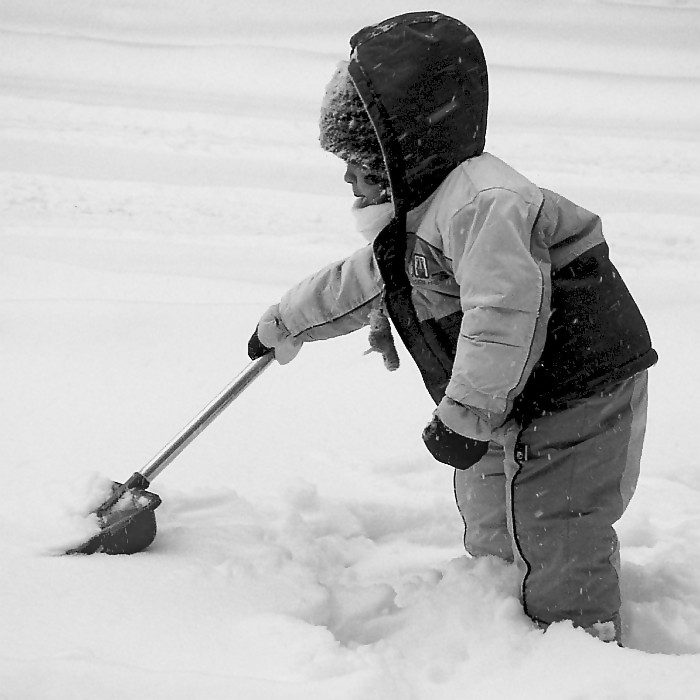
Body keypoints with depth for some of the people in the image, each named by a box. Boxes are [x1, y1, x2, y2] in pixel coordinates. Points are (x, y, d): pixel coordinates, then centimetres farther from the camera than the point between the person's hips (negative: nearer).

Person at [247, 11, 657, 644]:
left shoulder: (483, 205, -26)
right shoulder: (413, 219, 10)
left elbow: (504, 309, -37)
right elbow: (361, 282, 27)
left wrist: (467, 414, -35)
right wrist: (287, 323, 37)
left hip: (574, 403, -11)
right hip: (507, 411, 11)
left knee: (559, 548, -5)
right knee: (492, 537, 22)